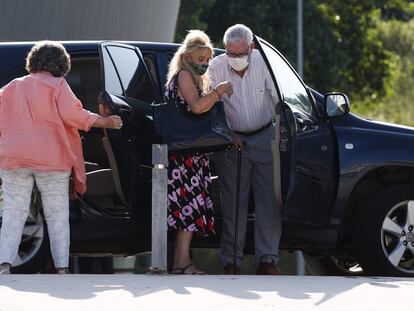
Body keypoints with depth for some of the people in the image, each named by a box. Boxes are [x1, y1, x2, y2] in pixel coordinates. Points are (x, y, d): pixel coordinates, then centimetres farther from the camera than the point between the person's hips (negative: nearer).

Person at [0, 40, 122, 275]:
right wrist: (104, 122, -6)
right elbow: (71, 114, -12)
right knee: (57, 216, 3)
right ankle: (62, 267, -1)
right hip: (51, 159, -3)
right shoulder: (56, 85, -1)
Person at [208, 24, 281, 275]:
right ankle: (232, 262, 3)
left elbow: (280, 99, -6)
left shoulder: (264, 62, -10)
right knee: (233, 203, -1)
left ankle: (267, 260, 0)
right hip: (232, 141, 0)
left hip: (265, 138, 0)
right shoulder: (216, 67, -8)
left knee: (269, 201, -4)